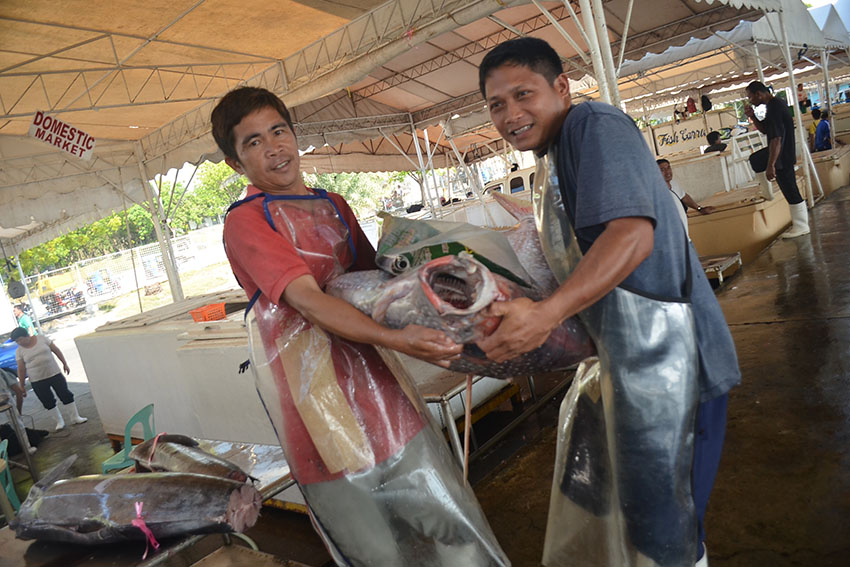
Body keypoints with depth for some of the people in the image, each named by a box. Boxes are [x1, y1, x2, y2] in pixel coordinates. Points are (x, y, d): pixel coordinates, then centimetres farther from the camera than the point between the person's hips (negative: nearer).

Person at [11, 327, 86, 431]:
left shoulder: (42, 338, -4)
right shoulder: (19, 351, -2)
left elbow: (56, 350, 1)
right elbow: (21, 369, 0)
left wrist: (65, 363, 1)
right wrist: (22, 385, 2)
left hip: (55, 374, 0)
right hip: (37, 381, 1)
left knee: (66, 395, 3)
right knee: (48, 402, 5)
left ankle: (75, 416, 15)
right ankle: (59, 421, 20)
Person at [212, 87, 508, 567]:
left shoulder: (334, 205, 15)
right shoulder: (245, 221, -6)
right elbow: (306, 299, -20)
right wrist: (396, 339, -34)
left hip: (373, 376, 6)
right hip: (313, 388, -6)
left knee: (449, 521, 12)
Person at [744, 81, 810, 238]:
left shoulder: (774, 109, -24)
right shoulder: (775, 104, 8)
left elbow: (776, 139, -29)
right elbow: (764, 129, 18)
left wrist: (770, 165, -30)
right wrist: (752, 116, 2)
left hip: (782, 156, -10)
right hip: (783, 152, 10)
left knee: (791, 191, 0)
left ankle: (801, 226, 12)